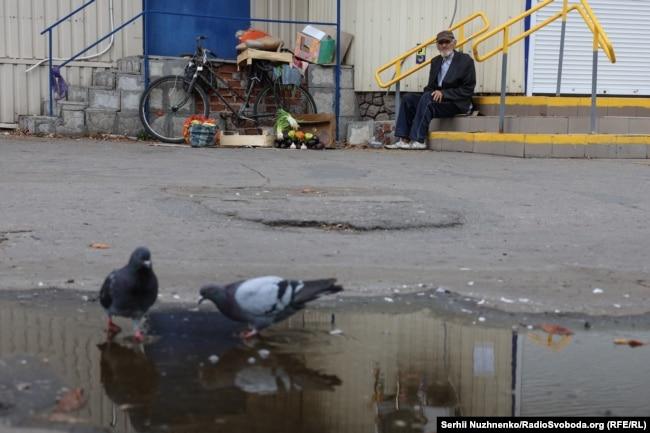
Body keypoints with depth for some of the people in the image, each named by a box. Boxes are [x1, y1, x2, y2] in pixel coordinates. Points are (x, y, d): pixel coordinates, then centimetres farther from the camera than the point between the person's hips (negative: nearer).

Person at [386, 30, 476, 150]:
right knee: (408, 98, -12)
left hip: (458, 104, -7)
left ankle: (419, 141, -33)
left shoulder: (465, 60, -3)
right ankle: (404, 140, -21)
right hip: (437, 99, 7)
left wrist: (443, 93, -19)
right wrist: (436, 93, -8)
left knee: (427, 98, -31)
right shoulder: (435, 61, 16)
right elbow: (430, 86, 18)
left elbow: (468, 90, -9)